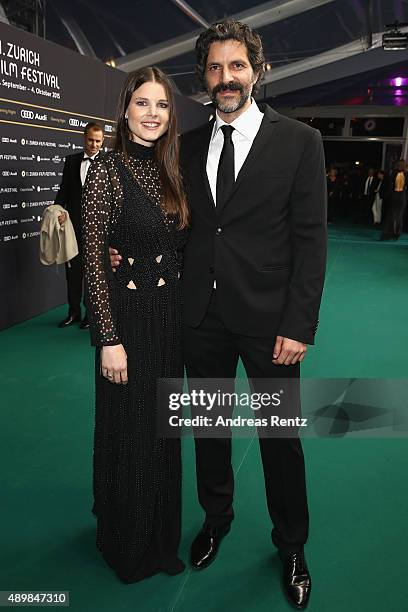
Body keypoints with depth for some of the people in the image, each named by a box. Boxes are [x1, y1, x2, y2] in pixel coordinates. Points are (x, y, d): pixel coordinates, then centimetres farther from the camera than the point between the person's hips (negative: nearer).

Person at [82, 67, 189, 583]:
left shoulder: (169, 172, 8)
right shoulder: (106, 171, -11)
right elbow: (93, 260, -14)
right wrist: (109, 339, -17)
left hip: (171, 314, 7)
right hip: (127, 314, -6)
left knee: (163, 430, 17)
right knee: (127, 434, 8)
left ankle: (159, 538, 40)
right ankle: (124, 545, 33)